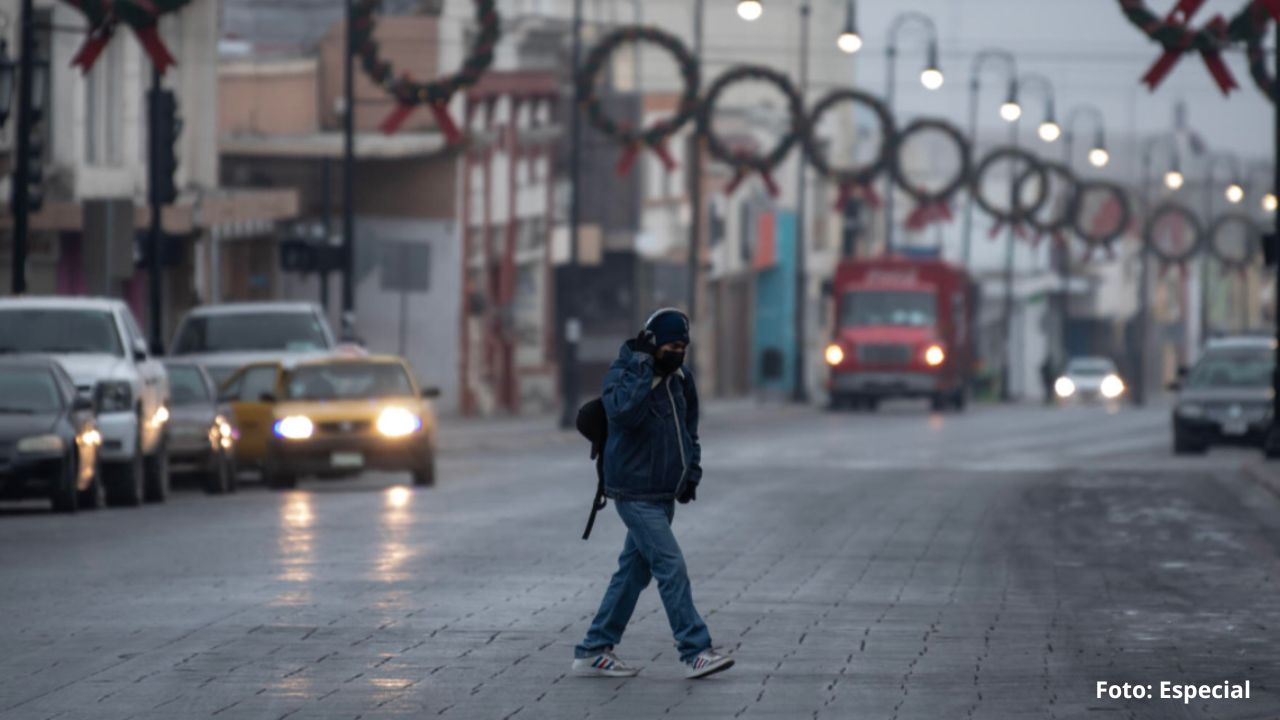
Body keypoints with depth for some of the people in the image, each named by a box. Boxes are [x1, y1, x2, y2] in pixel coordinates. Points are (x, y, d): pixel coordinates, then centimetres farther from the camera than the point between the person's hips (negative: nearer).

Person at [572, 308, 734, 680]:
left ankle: (593, 652, 17)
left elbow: (689, 428, 23)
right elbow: (625, 412, -34)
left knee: (634, 571, 11)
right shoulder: (622, 374, -13)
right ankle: (694, 652, -11)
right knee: (671, 568, -12)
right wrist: (643, 365, -29)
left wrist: (692, 472, 12)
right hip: (636, 493, -8)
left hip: (664, 493, 8)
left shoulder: (680, 377, 10)